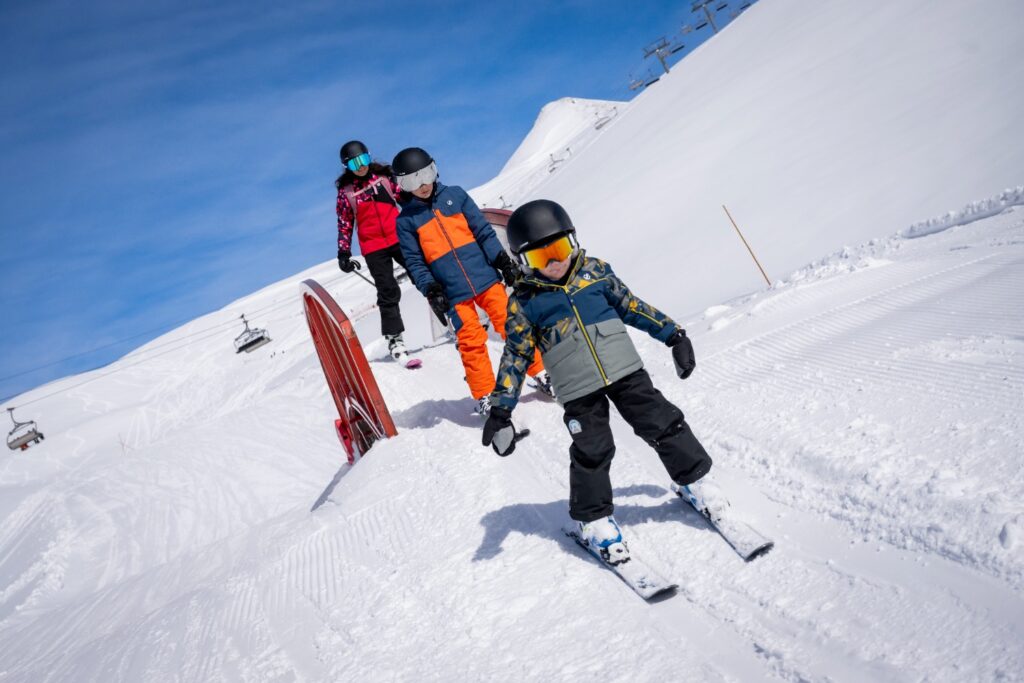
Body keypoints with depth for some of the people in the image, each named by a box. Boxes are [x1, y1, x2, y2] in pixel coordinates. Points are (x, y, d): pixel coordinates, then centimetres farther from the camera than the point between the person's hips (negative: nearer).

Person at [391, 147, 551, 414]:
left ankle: (539, 373, 18)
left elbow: (484, 231, 7)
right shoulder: (406, 220, 3)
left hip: (486, 277, 2)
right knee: (471, 342, -1)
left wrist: (503, 261, 0)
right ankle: (484, 396, 11)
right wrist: (431, 291, -11)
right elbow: (414, 262, 1)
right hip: (453, 293, -2)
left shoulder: (455, 195, 7)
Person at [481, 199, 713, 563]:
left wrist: (673, 334, 14)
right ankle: (593, 519, 21)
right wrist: (500, 410, -4)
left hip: (625, 370, 3)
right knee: (591, 453, 1)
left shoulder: (596, 271, 4)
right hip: (579, 390, -2)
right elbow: (515, 356, 0)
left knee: (662, 423, 6)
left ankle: (692, 479, 29)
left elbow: (632, 306, 13)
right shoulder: (524, 301, -3)